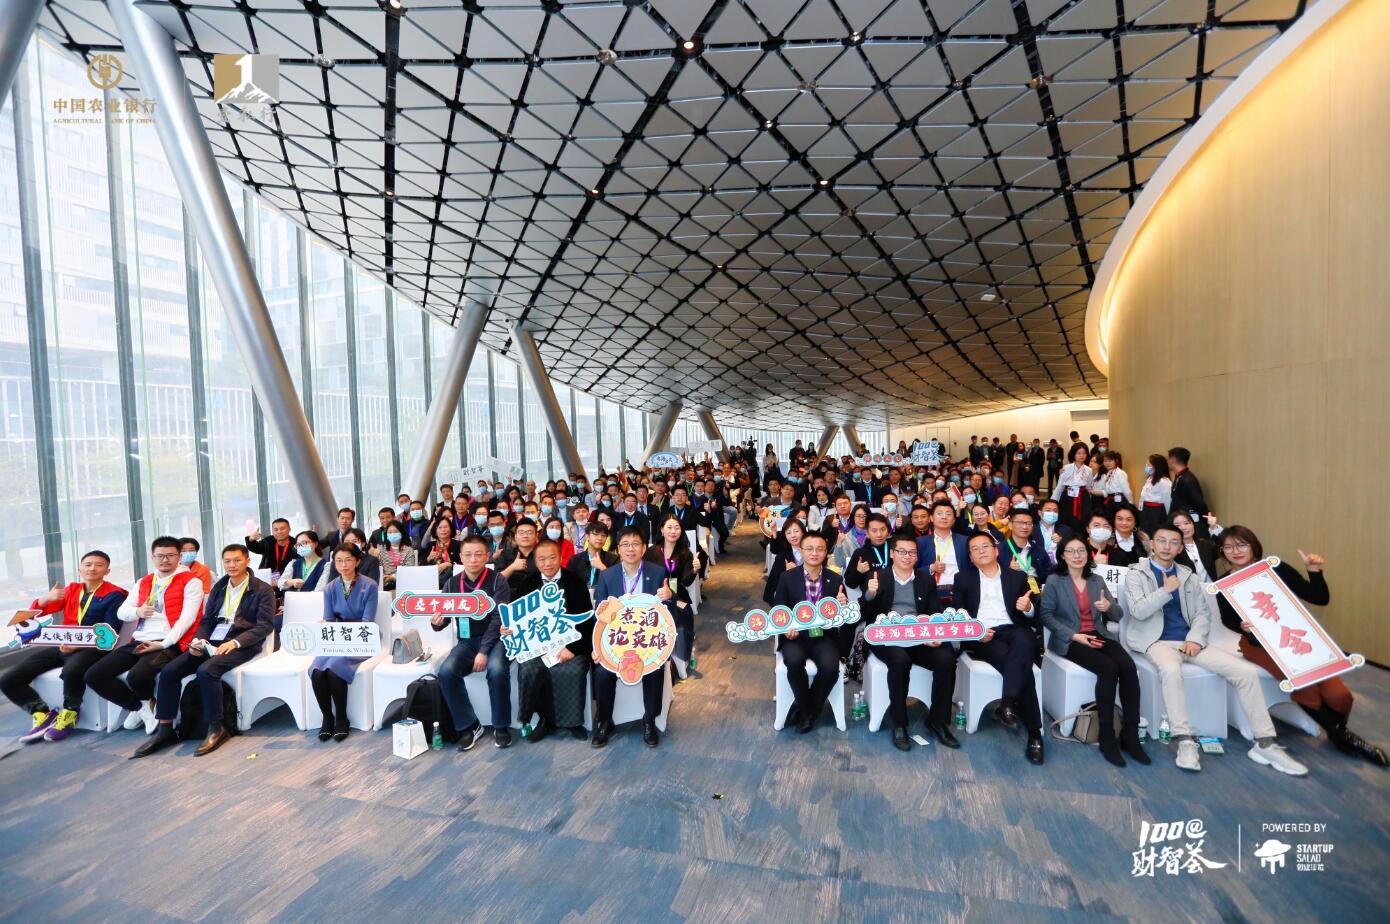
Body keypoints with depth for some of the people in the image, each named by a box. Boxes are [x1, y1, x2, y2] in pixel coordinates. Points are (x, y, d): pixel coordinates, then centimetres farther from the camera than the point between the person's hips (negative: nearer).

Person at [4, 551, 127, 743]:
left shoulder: (114, 595, -2)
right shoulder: (72, 589, 17)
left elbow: (110, 632, -9)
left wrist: (77, 645, -23)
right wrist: (46, 598, -8)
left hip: (91, 648, -7)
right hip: (60, 646, 7)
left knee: (71, 670, -38)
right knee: (8, 680, -7)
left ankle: (69, 713, -11)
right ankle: (43, 715, 5)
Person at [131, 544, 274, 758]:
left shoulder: (263, 590, -2)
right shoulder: (218, 587, 18)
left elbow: (266, 625, -10)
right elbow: (206, 620, 17)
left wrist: (235, 642, -21)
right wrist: (198, 640, -4)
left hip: (241, 645, -7)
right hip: (211, 642, 7)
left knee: (206, 670, -30)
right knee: (169, 671, -12)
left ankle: (216, 729, -16)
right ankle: (165, 730, -1)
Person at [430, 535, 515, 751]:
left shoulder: (498, 581, -7)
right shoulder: (452, 584, 4)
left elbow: (499, 618, -14)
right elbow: (442, 619, 5)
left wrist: (484, 651, -22)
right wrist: (436, 622, -20)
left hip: (495, 638, -4)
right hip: (467, 640, 4)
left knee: (497, 670, -32)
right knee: (446, 672, -24)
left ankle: (501, 726, -8)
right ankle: (469, 725, -5)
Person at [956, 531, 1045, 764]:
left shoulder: (1017, 577, 19)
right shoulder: (964, 579, 16)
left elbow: (1033, 614, 15)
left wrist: (1028, 608, -10)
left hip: (1013, 631, 1)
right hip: (980, 637, -1)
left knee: (1023, 640, -38)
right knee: (1022, 665, -31)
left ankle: (1008, 704, -37)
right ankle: (1034, 733, -24)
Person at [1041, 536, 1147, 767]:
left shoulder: (1097, 580, 14)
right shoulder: (1054, 581, 0)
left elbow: (1118, 615, 10)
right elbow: (1046, 615, -6)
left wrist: (1109, 606, -15)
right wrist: (1074, 635, -18)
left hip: (1098, 635, 5)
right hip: (1069, 640, -4)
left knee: (1129, 667, -24)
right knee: (1109, 669, -28)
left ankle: (1130, 734, -16)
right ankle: (1107, 736, -17)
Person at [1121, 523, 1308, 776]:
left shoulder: (1188, 575, 15)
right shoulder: (1136, 573, 0)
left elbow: (1203, 612, 11)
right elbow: (1138, 611, -10)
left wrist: (1195, 637, -6)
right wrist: (1166, 591, -18)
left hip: (1190, 640, 6)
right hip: (1157, 641, -5)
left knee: (1246, 671, -11)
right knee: (1171, 670, -37)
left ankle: (1265, 744, 1)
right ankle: (1185, 741, -29)